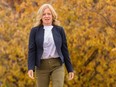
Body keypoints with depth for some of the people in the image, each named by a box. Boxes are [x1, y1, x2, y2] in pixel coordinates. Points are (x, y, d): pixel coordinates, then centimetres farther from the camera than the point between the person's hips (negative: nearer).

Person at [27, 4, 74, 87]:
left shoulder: (59, 30, 4)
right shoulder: (35, 30, 1)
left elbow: (64, 50, 6)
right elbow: (32, 50, -4)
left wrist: (70, 69, 5)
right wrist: (31, 68, -17)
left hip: (57, 65, 0)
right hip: (41, 66, 0)